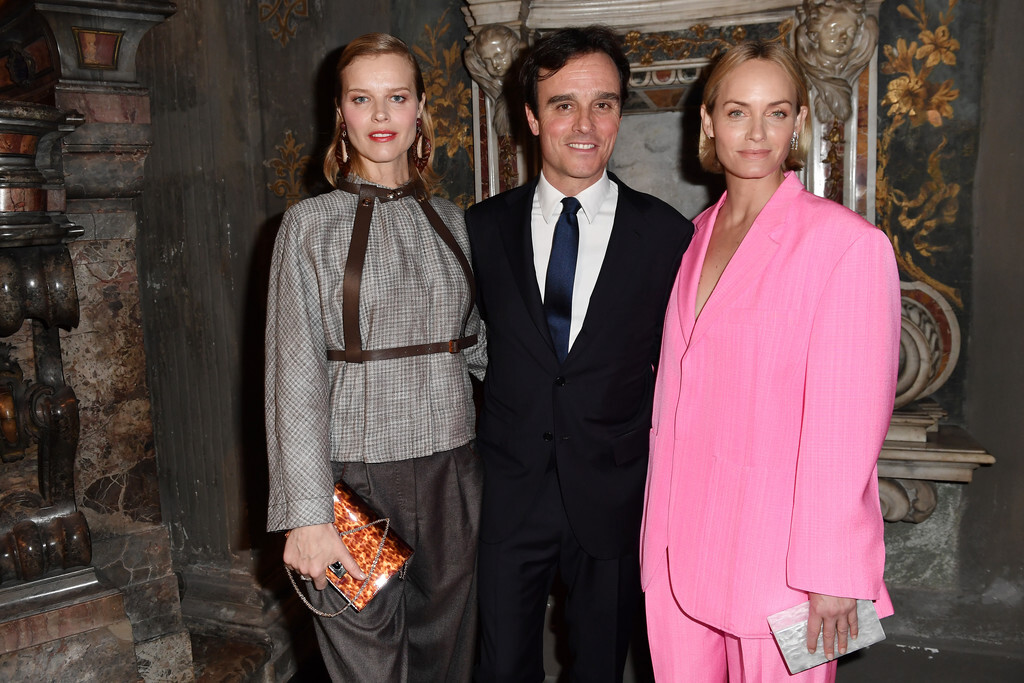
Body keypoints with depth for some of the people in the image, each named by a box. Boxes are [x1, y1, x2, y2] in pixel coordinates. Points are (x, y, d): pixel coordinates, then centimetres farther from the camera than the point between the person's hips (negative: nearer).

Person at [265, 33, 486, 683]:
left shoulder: (450, 220, 9)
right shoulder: (312, 223, -2)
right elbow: (295, 374, -7)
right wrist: (307, 515, -13)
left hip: (452, 474, 4)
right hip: (356, 476, -3)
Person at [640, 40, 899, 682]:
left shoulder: (849, 242, -12)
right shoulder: (697, 237, 9)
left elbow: (848, 421, -14)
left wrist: (833, 574, -13)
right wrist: (662, 524, 12)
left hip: (776, 550, -5)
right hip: (681, 539, 6)